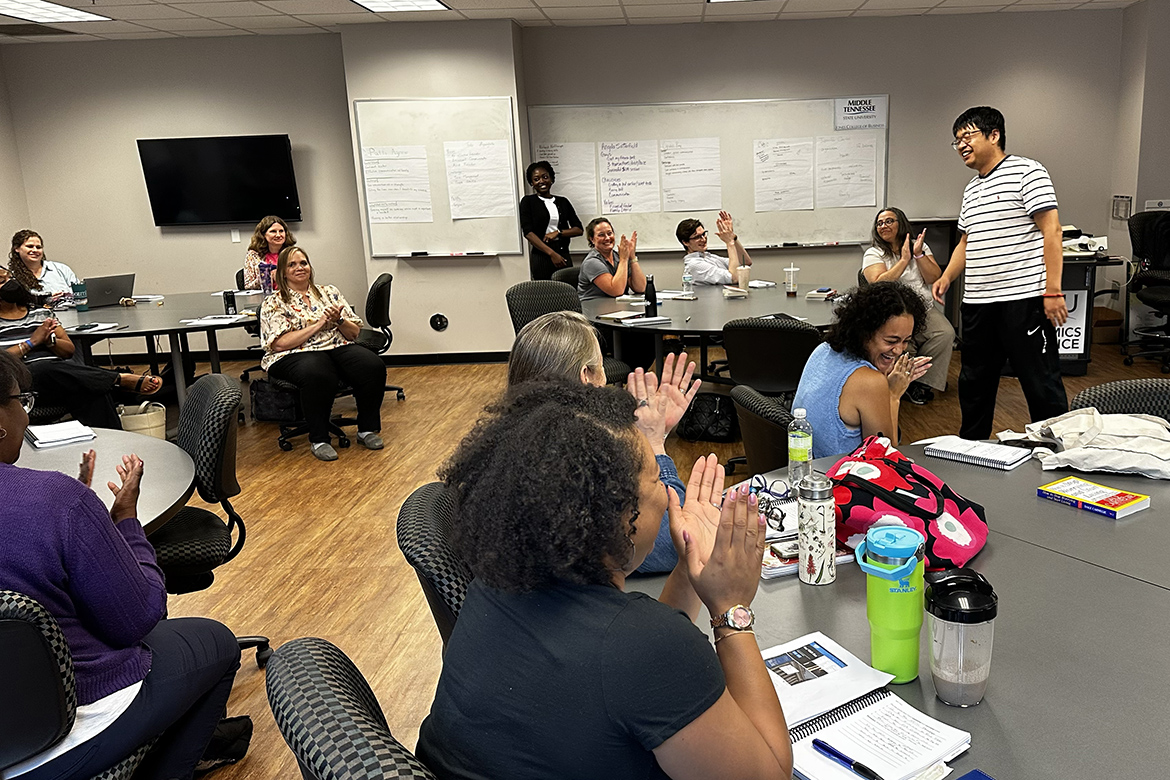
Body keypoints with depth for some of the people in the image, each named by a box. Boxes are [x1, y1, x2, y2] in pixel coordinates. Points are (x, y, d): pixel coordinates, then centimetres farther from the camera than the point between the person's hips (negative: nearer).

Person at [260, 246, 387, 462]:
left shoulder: (329, 292, 17)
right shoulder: (273, 303, 6)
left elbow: (354, 332, 15)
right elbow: (280, 343, -8)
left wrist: (338, 320, -7)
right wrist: (318, 324, -11)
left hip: (339, 347, 4)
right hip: (296, 355, -4)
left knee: (374, 367, -26)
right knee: (319, 376, -40)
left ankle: (367, 429, -9)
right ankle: (318, 439, -22)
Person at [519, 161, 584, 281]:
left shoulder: (563, 202, 14)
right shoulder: (527, 202, 5)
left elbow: (579, 229, 10)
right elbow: (528, 232, -6)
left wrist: (558, 233, -9)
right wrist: (552, 254, -13)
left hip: (563, 255, 3)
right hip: (541, 256, -3)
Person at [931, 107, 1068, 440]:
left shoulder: (1026, 172, -6)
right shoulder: (971, 190, 19)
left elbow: (1051, 230, -12)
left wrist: (1053, 291, -19)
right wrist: (947, 277, 8)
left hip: (1024, 298, -8)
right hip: (977, 302, 8)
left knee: (1041, 383, -1)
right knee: (973, 382, 16)